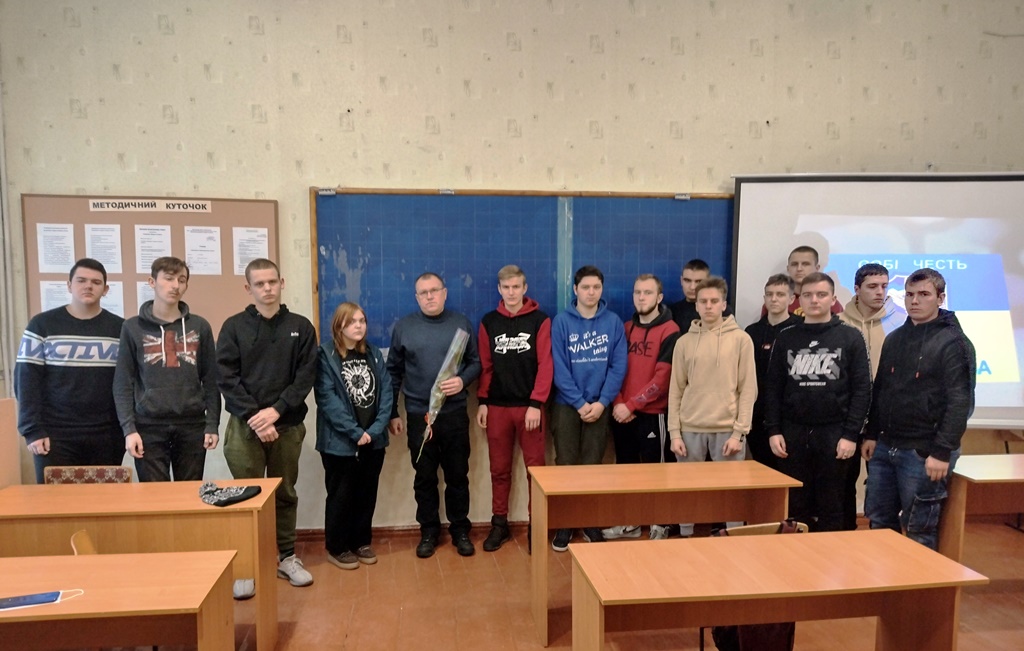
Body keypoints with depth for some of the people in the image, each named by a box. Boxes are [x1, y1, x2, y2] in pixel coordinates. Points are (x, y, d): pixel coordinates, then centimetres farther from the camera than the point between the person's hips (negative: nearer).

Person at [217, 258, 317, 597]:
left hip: (288, 425, 1)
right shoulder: (234, 327, 1)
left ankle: (287, 557, 25)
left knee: (285, 494, 12)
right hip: (245, 426, -1)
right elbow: (226, 378, -5)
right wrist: (253, 416, -15)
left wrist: (276, 410, -14)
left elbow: (306, 376, -2)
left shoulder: (301, 327, 4)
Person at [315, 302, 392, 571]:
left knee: (367, 494, 13)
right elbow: (327, 398, -15)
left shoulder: (374, 354, 8)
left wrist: (376, 429, -11)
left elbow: (386, 392, 2)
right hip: (340, 441, -4)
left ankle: (361, 541, 30)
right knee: (341, 495, 7)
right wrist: (355, 432, -19)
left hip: (373, 440, 5)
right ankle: (337, 548, 22)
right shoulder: (326, 356, -7)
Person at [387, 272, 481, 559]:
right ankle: (429, 530, 25)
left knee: (458, 475, 9)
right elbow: (393, 372, 6)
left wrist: (463, 380, -15)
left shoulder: (461, 323, 2)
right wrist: (392, 412, 5)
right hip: (418, 414, 0)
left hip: (455, 413, 0)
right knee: (424, 477, 10)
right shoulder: (403, 326, 1)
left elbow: (476, 362, 6)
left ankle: (460, 530, 24)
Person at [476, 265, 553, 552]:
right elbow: (485, 365, 7)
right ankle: (499, 524, 22)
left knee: (535, 467, 4)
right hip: (497, 406, 2)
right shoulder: (489, 321, 6)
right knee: (499, 469, 10)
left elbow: (545, 365, -7)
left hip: (529, 406, -2)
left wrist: (536, 404, -13)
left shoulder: (540, 320, -2)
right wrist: (482, 402, 1)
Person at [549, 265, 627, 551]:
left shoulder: (613, 322, 0)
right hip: (566, 405, -1)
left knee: (593, 466, 9)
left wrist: (602, 402, -12)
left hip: (599, 405, 1)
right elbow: (559, 368, -9)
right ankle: (564, 524, 17)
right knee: (566, 465, 5)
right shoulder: (561, 322, -5)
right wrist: (579, 402, -14)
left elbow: (618, 366, -3)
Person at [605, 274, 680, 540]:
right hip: (622, 413, 5)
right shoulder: (626, 328, 10)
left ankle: (660, 524, 19)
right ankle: (629, 522, 26)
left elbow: (662, 377, -15)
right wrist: (618, 403, -6)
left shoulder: (670, 331, -8)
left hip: (652, 414, -5)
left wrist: (632, 405, -16)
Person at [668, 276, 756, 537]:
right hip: (690, 429, 2)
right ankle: (685, 538, 22)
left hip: (727, 430, -2)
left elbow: (748, 389, -2)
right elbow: (676, 390, 6)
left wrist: (739, 432, -8)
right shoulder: (684, 341, 6)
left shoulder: (741, 339, 0)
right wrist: (674, 432, 0)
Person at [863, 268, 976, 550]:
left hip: (924, 452, -6)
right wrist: (871, 435, 12)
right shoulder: (894, 338, 11)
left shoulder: (954, 342, -8)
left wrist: (942, 452, -18)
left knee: (919, 530, 5)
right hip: (884, 447, 6)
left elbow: (959, 403, -14)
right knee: (879, 521, 14)